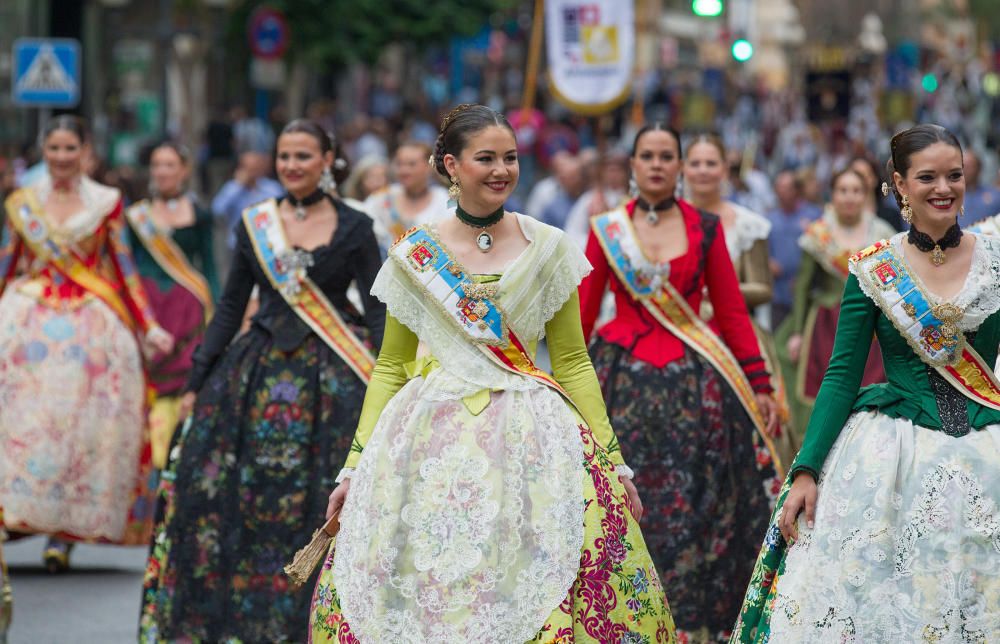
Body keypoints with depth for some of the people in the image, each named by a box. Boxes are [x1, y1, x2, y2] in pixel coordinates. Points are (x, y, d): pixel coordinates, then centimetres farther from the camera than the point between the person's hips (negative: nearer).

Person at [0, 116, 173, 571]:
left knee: (81, 426, -5)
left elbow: (125, 268, 6)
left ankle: (63, 531, -1)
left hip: (91, 326, -1)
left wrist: (149, 326, 1)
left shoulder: (106, 203, 5)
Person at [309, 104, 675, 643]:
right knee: (426, 593, -7)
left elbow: (572, 361, 9)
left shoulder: (549, 248, 6)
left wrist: (613, 461, 4)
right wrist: (354, 467, 3)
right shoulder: (414, 256, 6)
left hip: (532, 434, 0)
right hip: (434, 440, 0)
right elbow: (390, 368, 10)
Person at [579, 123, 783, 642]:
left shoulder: (705, 229, 5)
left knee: (691, 505, -4)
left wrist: (760, 385, 2)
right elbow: (582, 313, 7)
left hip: (694, 383, 0)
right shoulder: (606, 230, 6)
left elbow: (732, 312, 6)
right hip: (625, 381, 0)